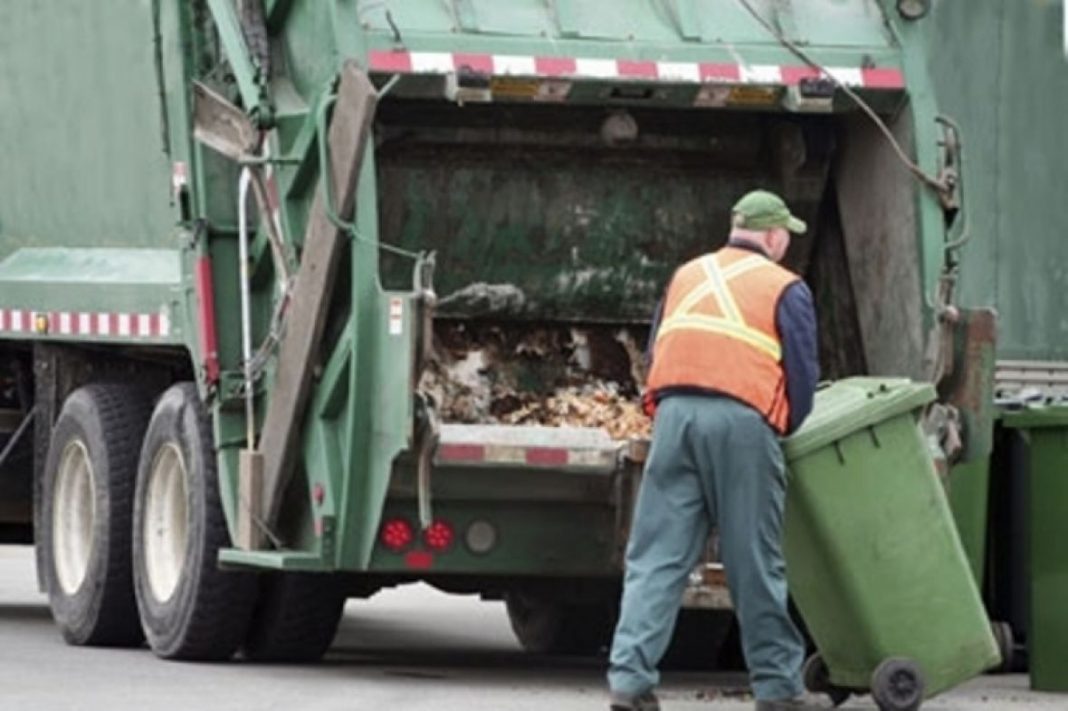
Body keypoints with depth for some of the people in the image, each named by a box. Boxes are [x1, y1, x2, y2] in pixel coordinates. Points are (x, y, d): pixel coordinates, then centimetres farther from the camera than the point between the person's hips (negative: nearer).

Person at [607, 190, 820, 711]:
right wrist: (786, 429, 19)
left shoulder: (687, 277, 23)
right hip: (743, 418, -3)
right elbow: (803, 373, 4)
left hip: (675, 413, 3)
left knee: (656, 556, 2)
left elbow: (657, 352, 24)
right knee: (755, 562, 4)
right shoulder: (785, 289, 8)